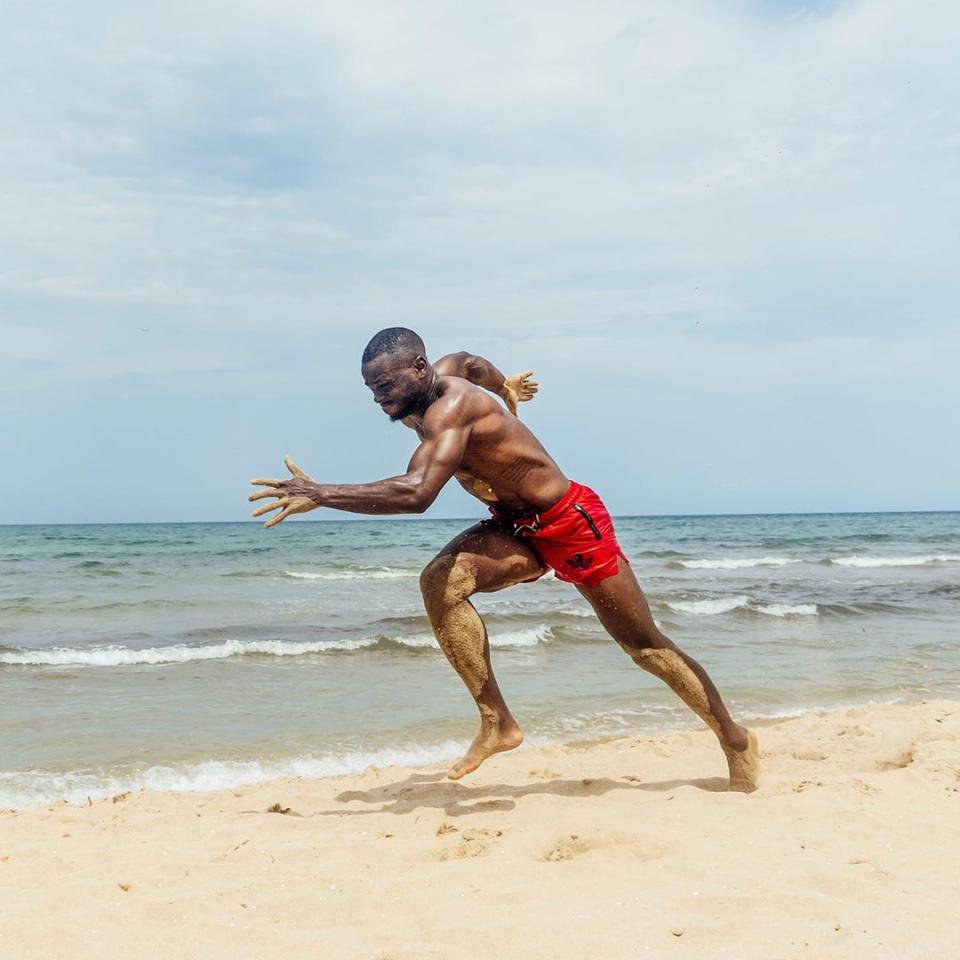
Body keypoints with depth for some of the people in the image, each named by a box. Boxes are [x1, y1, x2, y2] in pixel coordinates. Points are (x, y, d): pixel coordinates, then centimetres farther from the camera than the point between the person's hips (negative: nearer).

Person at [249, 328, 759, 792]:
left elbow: (417, 493, -44)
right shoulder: (442, 377, -3)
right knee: (440, 581, -22)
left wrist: (321, 494, -41)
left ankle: (736, 740, 26)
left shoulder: (449, 406, -30)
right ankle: (497, 722, -16)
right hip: (514, 528, 8)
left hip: (572, 523, -8)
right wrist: (502, 385, 42)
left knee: (646, 646, 5)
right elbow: (470, 361, 22)